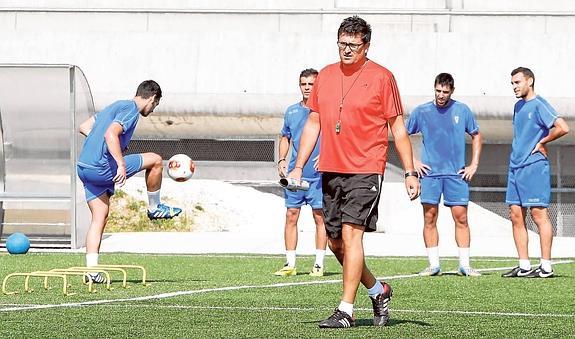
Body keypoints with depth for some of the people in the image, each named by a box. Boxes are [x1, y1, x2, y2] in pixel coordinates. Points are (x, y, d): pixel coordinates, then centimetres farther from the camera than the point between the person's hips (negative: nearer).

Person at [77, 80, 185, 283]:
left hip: (83, 167, 9)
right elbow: (111, 134, -22)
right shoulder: (131, 110, -7)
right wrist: (121, 164, -25)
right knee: (156, 160, 5)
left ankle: (92, 269, 2)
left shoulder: (116, 106, 22)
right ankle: (154, 208, 21)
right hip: (102, 169, -9)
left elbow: (84, 127, 24)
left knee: (100, 217, 9)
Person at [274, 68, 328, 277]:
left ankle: (319, 264, 4)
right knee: (291, 216, 2)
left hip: (318, 175, -4)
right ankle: (290, 264, 6)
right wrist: (281, 160, 7)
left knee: (320, 217, -1)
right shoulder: (292, 111, 13)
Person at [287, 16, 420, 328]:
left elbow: (398, 127, -1)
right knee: (335, 243, 9)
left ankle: (346, 311, -12)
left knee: (351, 234, -15)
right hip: (330, 171, 6)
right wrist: (298, 167, 11)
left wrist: (410, 173, -4)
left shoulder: (381, 77, -3)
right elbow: (313, 124, 17)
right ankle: (378, 291, 29)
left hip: (365, 171, -6)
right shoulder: (325, 75, 12)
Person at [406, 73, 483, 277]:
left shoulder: (462, 111, 5)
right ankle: (434, 264, 3)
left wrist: (474, 164, 7)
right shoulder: (421, 112, 4)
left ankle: (464, 264, 1)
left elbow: (476, 136, 16)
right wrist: (413, 162, 4)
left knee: (461, 218, -3)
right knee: (429, 218, -2)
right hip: (429, 172, 0)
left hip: (457, 173, 0)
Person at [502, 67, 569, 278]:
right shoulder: (518, 106, 17)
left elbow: (563, 128, -21)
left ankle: (546, 267, -4)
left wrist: (542, 142, -10)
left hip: (534, 168, -9)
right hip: (515, 166, 9)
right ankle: (524, 266, 10)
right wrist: (519, 152, 14)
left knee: (539, 214, -6)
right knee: (516, 216, 6)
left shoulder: (539, 105, -9)